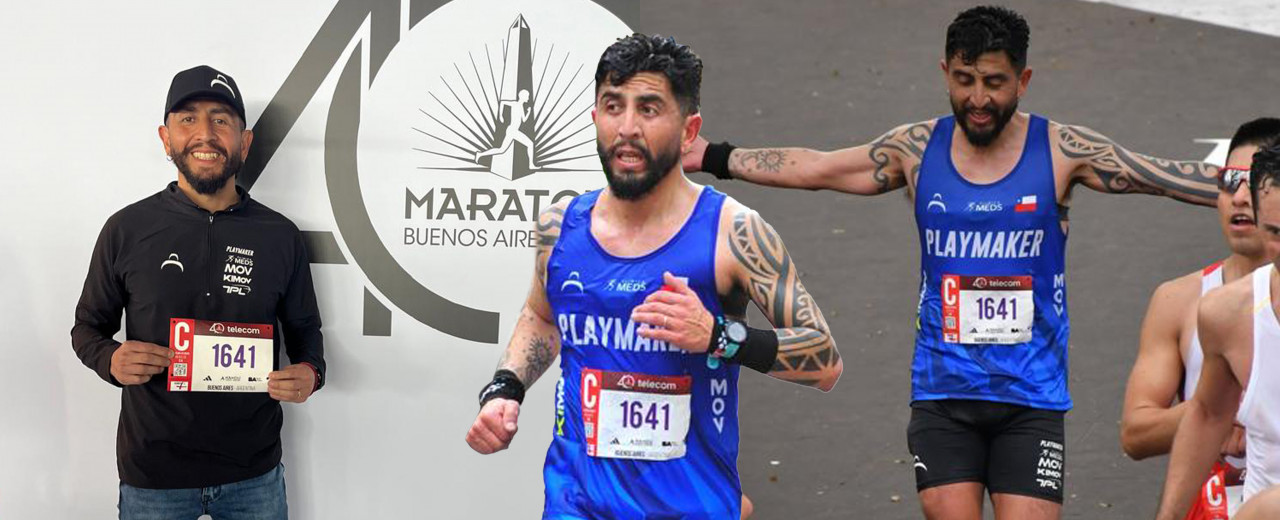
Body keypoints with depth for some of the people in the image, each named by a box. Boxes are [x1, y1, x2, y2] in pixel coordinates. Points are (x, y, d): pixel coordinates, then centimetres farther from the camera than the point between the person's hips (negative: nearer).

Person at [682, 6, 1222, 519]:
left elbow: (1171, 176, -2)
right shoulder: (918, 149, 3)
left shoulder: (1062, 151, -3)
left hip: (1031, 396, -2)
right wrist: (711, 156, 13)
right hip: (941, 393, 2)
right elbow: (813, 168, 12)